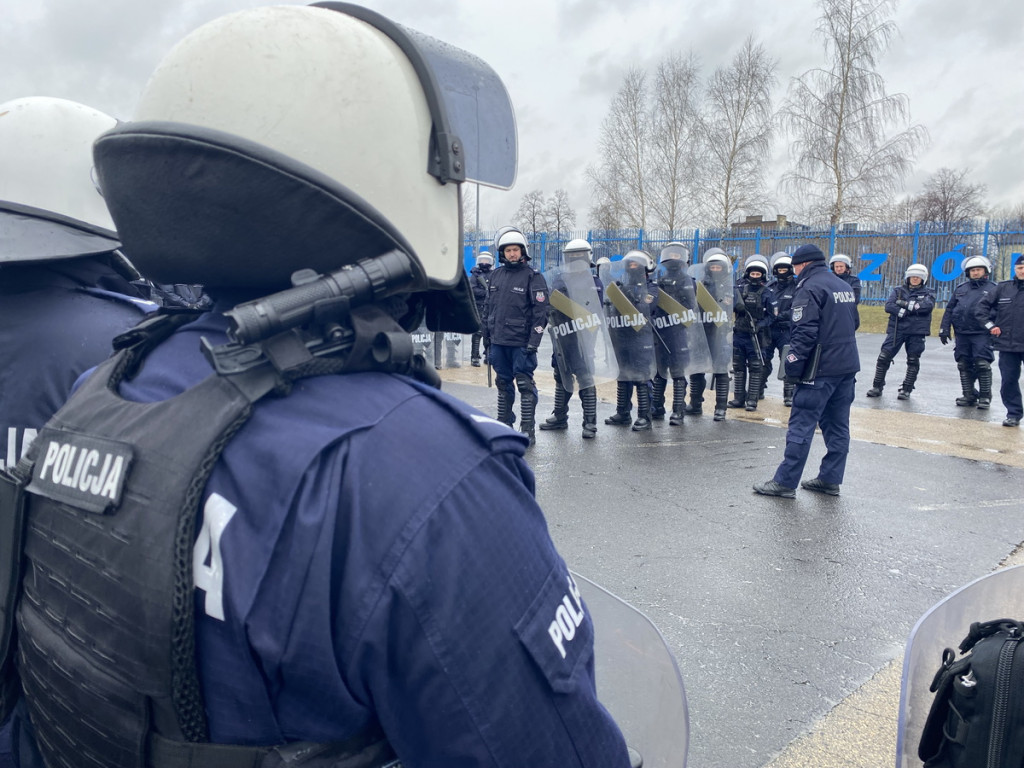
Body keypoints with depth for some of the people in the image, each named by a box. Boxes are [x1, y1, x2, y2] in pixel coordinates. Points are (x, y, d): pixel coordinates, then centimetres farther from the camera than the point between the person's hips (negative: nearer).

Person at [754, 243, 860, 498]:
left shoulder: (810, 288, -12)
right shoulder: (844, 286, 15)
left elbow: (805, 332, -20)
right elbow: (854, 323, 23)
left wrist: (793, 362, -17)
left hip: (821, 368, -9)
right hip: (848, 366, 9)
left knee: (802, 425, -6)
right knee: (837, 425, 12)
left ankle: (785, 482, -3)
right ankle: (831, 479, 19)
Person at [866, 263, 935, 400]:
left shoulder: (928, 293, 8)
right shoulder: (898, 290, 10)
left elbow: (928, 306, -14)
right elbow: (889, 306, -7)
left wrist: (906, 304, -15)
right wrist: (911, 311, -16)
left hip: (917, 332, 0)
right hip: (896, 329, 0)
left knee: (913, 361, 4)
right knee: (884, 357, -5)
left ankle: (906, 390, 14)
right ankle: (877, 387, 4)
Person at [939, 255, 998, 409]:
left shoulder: (993, 289, 4)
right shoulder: (960, 289, 15)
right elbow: (949, 310, 15)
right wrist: (944, 329, 9)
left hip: (982, 334, -4)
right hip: (962, 334, 4)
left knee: (982, 365, -7)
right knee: (964, 366, 7)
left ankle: (985, 397, 4)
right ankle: (969, 396, 17)